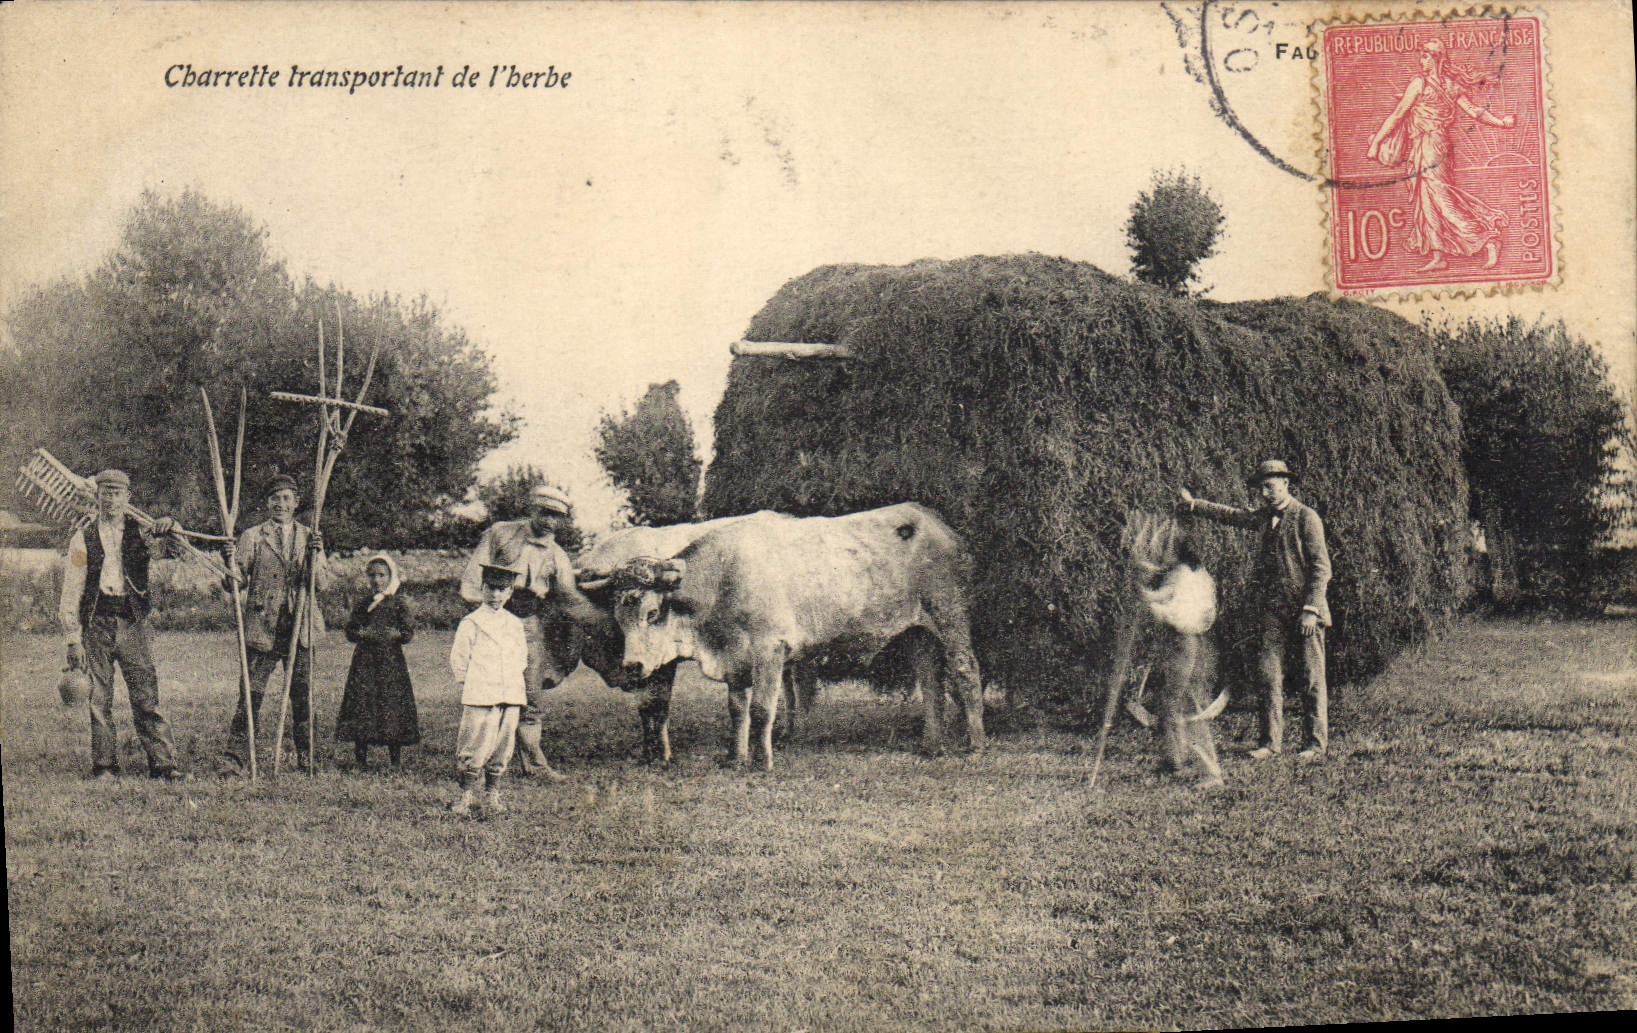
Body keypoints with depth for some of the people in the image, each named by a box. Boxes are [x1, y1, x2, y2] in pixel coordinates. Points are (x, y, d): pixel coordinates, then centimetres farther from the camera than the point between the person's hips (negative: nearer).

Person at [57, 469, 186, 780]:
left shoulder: (140, 535, 11)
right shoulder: (83, 540, 6)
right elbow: (71, 594, 3)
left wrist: (166, 527, -27)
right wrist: (73, 640, -3)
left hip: (134, 624, 0)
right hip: (97, 625, 0)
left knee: (147, 698, -4)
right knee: (99, 701, 3)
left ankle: (164, 764, -4)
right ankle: (104, 766, 10)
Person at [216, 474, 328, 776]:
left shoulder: (310, 537, 12)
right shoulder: (252, 537, 7)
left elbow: (322, 584, 5)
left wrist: (315, 555, -11)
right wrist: (231, 561, -16)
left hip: (300, 628, 2)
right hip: (261, 627, -2)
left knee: (302, 695, 5)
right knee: (250, 695, -6)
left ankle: (305, 759, 14)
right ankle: (234, 758, -5)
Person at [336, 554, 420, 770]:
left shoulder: (399, 605, 4)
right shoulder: (362, 604, 11)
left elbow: (408, 634, -3)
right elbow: (350, 632, 6)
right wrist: (364, 634, -12)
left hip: (391, 662, -2)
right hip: (365, 662, 2)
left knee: (393, 709, -4)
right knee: (361, 707, -2)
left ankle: (396, 762, 3)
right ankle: (361, 761, 5)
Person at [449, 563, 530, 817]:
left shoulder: (516, 624, 13)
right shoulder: (471, 623, 0)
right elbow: (458, 658, 2)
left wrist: (520, 695, 12)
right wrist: (468, 685, -3)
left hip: (511, 696, 5)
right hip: (480, 697, -4)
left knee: (502, 748, 7)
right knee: (475, 747, -6)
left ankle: (492, 794, 17)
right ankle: (467, 794, 4)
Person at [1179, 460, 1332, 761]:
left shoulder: (1306, 518, -5)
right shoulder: (1263, 517, 15)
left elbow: (1321, 567, -9)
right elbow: (1229, 515, 31)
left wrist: (1311, 609, -15)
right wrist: (1193, 505, 26)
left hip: (1303, 607, -6)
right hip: (1270, 609, 6)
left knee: (1312, 677, -3)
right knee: (1269, 674, 3)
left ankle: (1315, 744, 2)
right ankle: (1270, 742, 8)